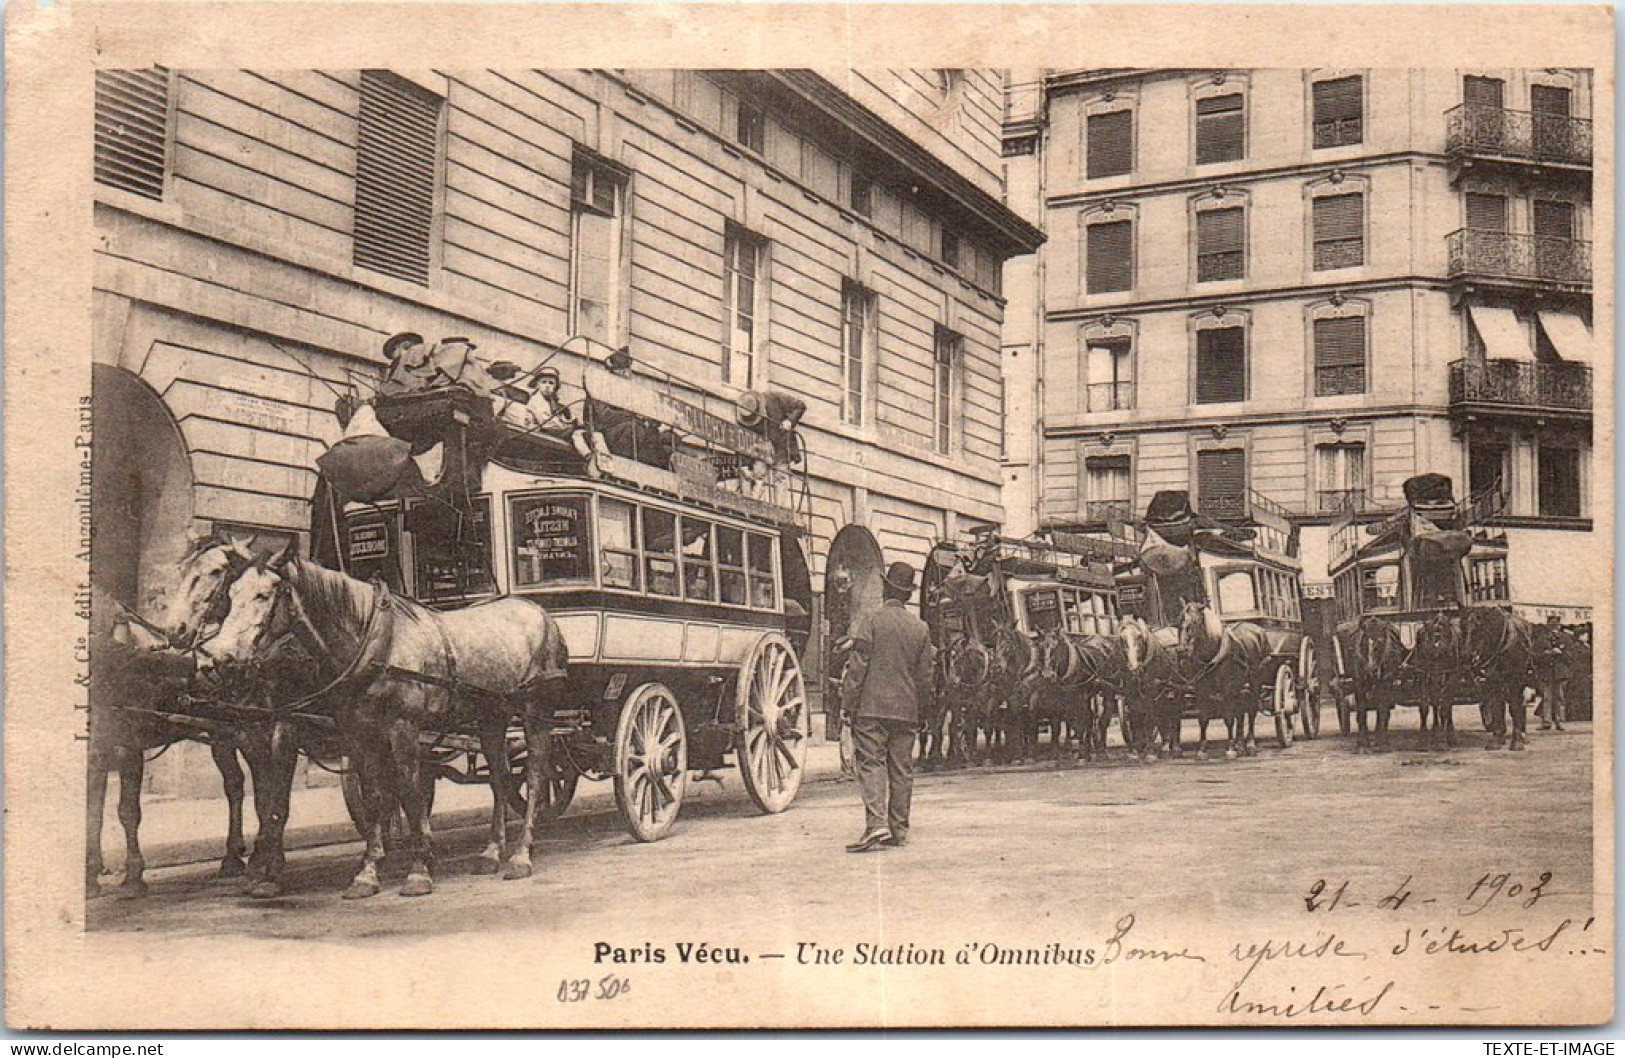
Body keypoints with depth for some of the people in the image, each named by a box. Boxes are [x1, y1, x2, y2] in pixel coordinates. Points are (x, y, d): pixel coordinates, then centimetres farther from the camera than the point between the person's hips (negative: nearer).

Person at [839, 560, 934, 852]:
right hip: (906, 709, 4)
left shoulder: (871, 620, -5)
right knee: (902, 768, 8)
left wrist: (848, 702, -5)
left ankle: (876, 824, -18)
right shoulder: (920, 627, 9)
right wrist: (921, 711, 21)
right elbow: (926, 673, 12)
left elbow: (858, 665, -10)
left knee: (871, 763, -5)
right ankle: (898, 831, 12)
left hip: (872, 706, -4)